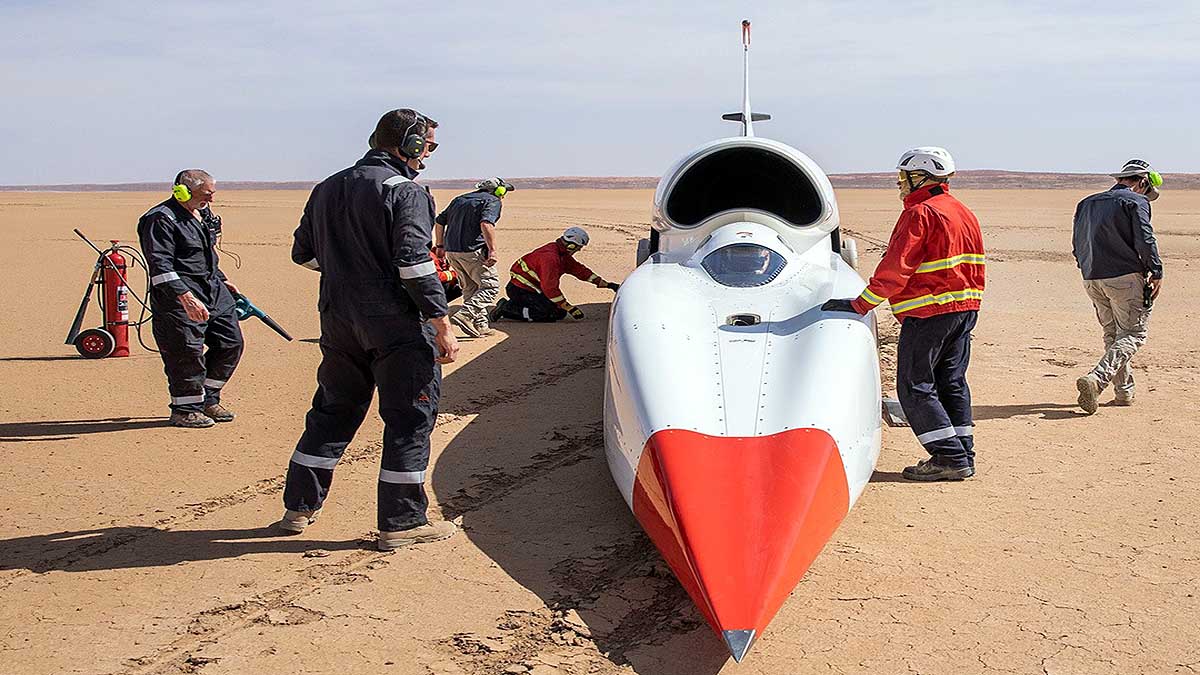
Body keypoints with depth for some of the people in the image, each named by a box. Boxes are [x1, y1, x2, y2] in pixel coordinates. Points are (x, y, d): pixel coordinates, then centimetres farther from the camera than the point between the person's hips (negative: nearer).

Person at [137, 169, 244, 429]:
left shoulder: (203, 213, 15)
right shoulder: (160, 219, -15)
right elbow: (160, 266, -23)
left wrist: (222, 280, 29)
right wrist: (185, 297, -31)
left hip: (214, 291, 9)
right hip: (180, 299, -9)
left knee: (231, 343, 10)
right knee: (187, 354, -5)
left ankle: (208, 399, 24)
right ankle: (185, 409, 11)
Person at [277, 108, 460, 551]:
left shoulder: (327, 189, 14)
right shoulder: (405, 191, -11)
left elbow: (304, 254, 19)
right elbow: (415, 264, -20)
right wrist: (442, 325, -18)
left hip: (338, 320, 7)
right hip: (396, 324, -7)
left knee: (333, 411, 19)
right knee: (410, 418, 2)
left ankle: (299, 507, 25)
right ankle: (401, 524, 5)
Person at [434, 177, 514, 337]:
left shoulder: (460, 199, 22)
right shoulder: (492, 201, -1)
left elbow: (440, 221, 21)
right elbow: (486, 223, -20)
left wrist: (439, 245, 27)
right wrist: (492, 249, -24)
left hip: (451, 251, 8)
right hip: (472, 250, -8)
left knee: (470, 288, 16)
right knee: (491, 285, -2)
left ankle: (480, 325, 15)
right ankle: (465, 315, -18)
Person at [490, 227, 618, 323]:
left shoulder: (563, 254, 8)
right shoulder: (550, 256, -24)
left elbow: (580, 270, 16)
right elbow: (550, 288, -28)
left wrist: (606, 284, 13)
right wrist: (570, 308, -25)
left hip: (532, 288, 10)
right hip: (520, 289, -10)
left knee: (560, 312, 4)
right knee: (551, 314, -19)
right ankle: (507, 308, -13)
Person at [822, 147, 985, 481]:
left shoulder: (919, 214, -12)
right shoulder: (964, 213, 16)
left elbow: (895, 269, -18)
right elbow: (975, 266, 19)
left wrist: (860, 304, -14)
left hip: (928, 312, -9)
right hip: (964, 308, 9)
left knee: (915, 386, -3)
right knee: (952, 382, 13)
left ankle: (949, 457, -6)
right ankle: (963, 456, 14)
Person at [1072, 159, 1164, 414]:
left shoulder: (1087, 203, 17)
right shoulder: (1135, 201, -3)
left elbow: (1077, 245, 19)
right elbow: (1145, 241, -12)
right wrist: (1156, 272, -5)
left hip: (1091, 278, 7)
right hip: (1125, 277, -7)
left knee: (1112, 333, 16)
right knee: (1134, 333, -4)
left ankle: (1125, 391, 17)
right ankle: (1096, 379, -22)